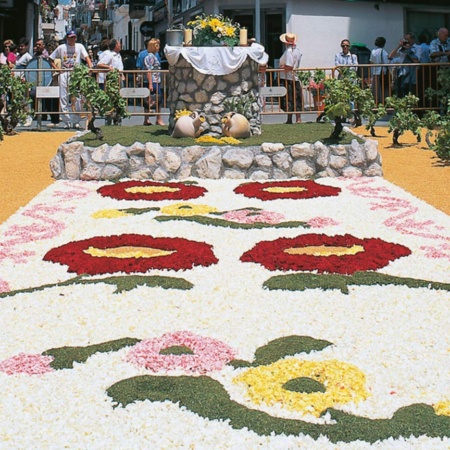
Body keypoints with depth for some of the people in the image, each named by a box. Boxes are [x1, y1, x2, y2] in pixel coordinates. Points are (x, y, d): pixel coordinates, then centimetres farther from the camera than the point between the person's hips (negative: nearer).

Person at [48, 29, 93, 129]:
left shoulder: (79, 47, 7)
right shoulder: (61, 47, 8)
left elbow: (86, 57, -6)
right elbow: (51, 59, 13)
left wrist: (90, 67, -24)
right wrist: (57, 69, -2)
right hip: (64, 74, 1)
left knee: (77, 98, -4)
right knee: (64, 98, -1)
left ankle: (76, 121, 3)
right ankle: (67, 122, 4)